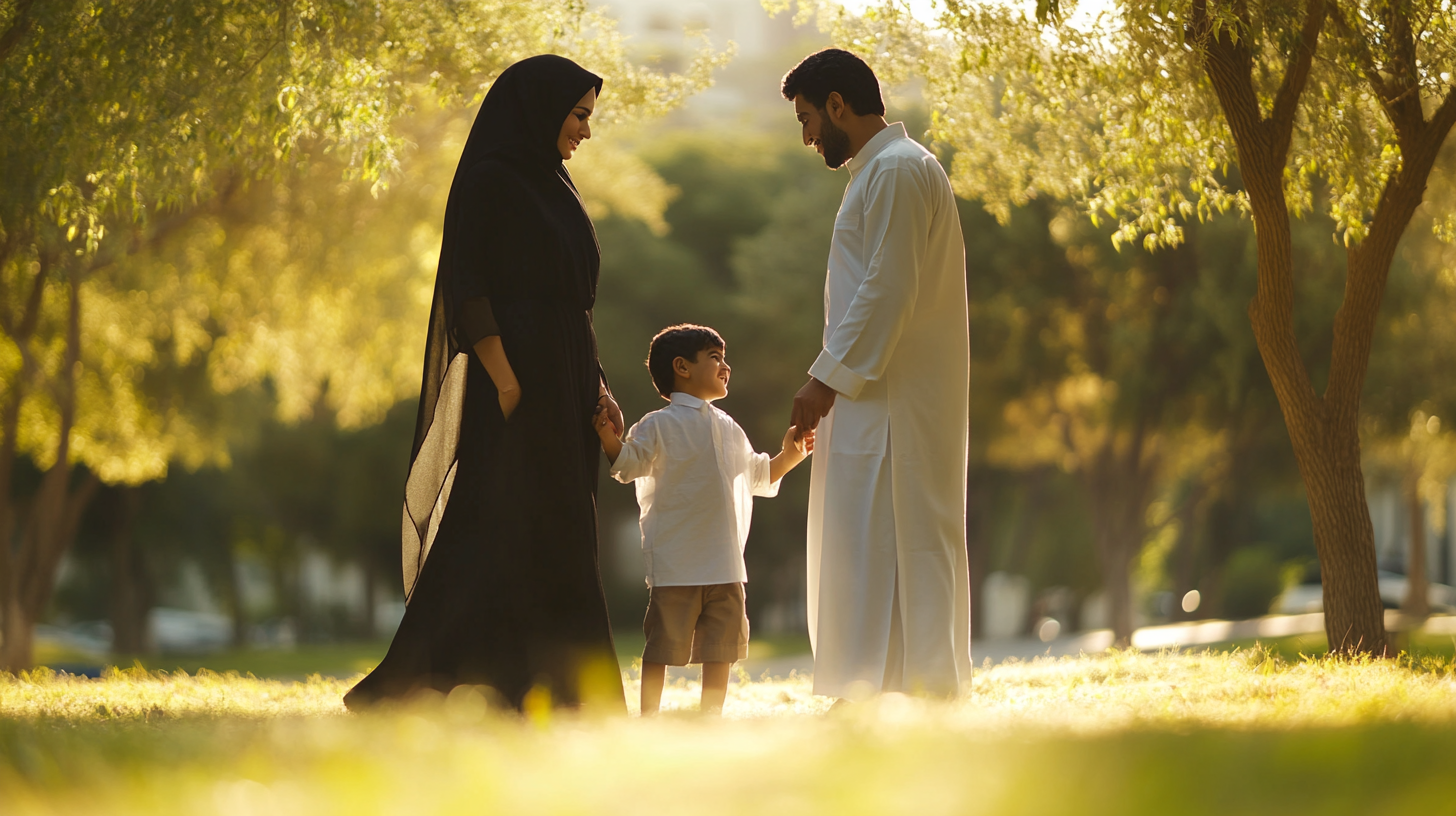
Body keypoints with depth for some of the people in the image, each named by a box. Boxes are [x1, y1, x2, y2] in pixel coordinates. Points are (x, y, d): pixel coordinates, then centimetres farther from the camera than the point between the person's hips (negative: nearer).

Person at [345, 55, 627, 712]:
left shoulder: (546, 186, 18)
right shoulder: (489, 180, -9)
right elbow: (467, 287, -16)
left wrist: (595, 385, 13)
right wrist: (506, 383, -23)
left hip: (560, 387, 9)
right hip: (515, 385, -9)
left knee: (557, 552, 7)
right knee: (499, 541, -13)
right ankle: (397, 690, -12)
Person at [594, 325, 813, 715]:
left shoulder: (729, 430, 18)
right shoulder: (659, 426, -3)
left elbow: (756, 475, 29)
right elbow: (629, 464, -11)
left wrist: (789, 457, 18)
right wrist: (609, 438, -28)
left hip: (725, 565, 6)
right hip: (675, 563, -6)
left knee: (720, 646, 8)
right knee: (664, 643, -3)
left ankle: (711, 718, 16)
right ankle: (648, 720, 5)